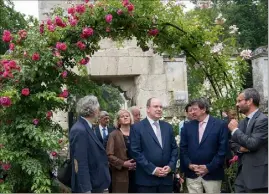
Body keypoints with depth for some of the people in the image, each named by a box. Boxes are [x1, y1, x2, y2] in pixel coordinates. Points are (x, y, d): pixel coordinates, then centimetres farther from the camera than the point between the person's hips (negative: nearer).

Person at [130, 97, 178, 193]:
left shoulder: (168, 127, 12)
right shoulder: (137, 127, -3)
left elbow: (174, 148, 13)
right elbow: (136, 152, -9)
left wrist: (171, 166, -4)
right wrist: (152, 169, -14)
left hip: (166, 178, 4)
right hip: (146, 179, -4)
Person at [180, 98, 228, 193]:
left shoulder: (220, 125, -3)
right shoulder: (188, 126, 8)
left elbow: (222, 149, -7)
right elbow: (183, 148, 8)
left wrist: (209, 167, -11)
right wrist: (188, 164, -6)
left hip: (212, 174, -3)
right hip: (192, 174, 3)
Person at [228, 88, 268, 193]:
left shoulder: (263, 120, -13)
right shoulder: (243, 122, 15)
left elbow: (252, 144, -22)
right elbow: (234, 144, 17)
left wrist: (235, 130, -11)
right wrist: (239, 148, -6)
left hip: (257, 175, -8)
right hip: (242, 174, 8)